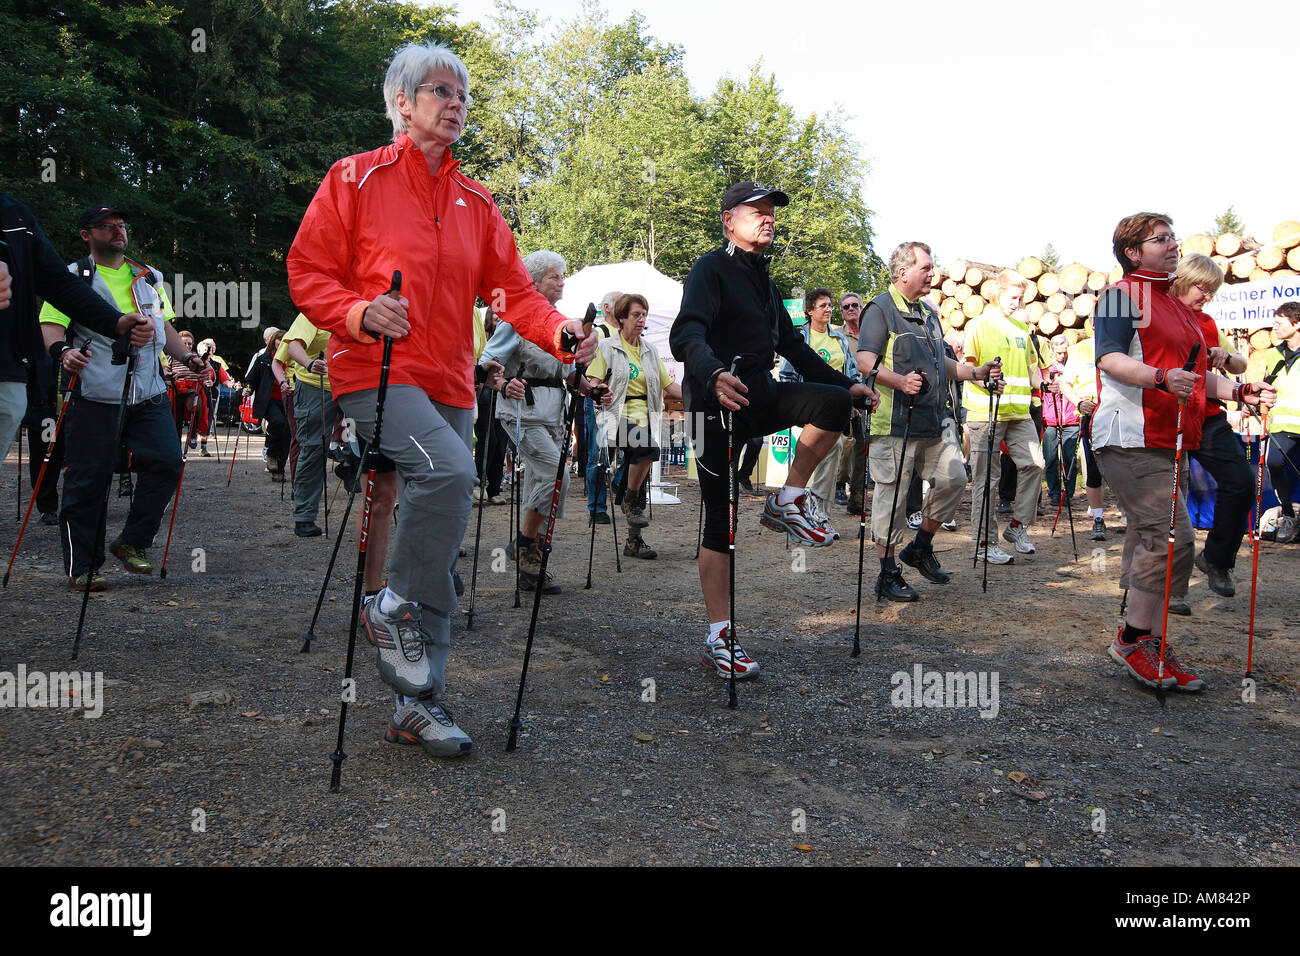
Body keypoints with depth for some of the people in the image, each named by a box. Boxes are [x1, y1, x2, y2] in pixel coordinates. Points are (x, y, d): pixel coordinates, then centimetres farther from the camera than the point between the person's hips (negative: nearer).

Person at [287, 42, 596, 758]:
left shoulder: (476, 203, 17)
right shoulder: (357, 179, 3)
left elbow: (512, 290, 10)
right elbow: (306, 272, -2)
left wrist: (561, 332, -10)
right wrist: (361, 313, -22)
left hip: (450, 387, 6)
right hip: (375, 373, -5)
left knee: (441, 554, 4)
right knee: (449, 469, -33)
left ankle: (419, 704, 13)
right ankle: (394, 610, -11)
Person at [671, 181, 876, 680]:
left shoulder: (761, 279, 21)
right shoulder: (711, 269, -6)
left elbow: (791, 344, 26)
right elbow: (686, 334, -24)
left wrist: (844, 383, 19)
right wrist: (713, 374, -45)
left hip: (759, 395, 7)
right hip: (717, 400, -7)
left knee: (833, 401, -19)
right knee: (721, 518, -6)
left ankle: (789, 502, -2)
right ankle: (718, 639, 1)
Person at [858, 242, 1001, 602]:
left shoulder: (928, 313, 21)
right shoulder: (880, 309, -5)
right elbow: (865, 360, -16)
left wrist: (976, 372, 17)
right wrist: (900, 381, -30)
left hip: (936, 421, 8)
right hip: (895, 422, -8)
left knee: (953, 479, 2)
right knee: (892, 493, -3)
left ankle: (921, 547, 22)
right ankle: (887, 574, 7)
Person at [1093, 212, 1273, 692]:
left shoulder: (1177, 307, 25)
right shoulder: (1122, 294, -4)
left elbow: (1195, 373, 28)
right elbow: (1110, 358, -18)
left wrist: (1238, 391, 12)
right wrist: (1161, 377, -33)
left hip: (1168, 441, 9)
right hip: (1131, 437, -9)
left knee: (1150, 541, 10)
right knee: (1171, 537, -16)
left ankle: (1144, 646, 16)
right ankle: (1135, 640, -7)